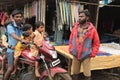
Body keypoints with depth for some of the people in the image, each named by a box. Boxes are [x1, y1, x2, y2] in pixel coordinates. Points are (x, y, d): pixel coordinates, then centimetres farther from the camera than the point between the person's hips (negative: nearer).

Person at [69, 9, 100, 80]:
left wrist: (93, 54, -6)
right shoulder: (75, 27, 3)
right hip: (75, 55, 4)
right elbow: (71, 39, 13)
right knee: (75, 72, 16)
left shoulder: (92, 29, -7)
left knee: (87, 74, 2)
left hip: (86, 56, -3)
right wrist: (70, 49, 5)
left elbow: (96, 43, -1)